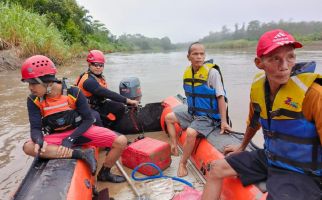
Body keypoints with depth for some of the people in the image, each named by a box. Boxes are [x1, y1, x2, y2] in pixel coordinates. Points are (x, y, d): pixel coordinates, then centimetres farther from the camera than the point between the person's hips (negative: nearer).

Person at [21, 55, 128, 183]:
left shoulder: (73, 92, -15)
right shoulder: (34, 101, -8)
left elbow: (88, 120, -12)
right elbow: (35, 128, -12)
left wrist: (70, 139, -24)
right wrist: (39, 141, -36)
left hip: (81, 131, -1)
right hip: (58, 136, 2)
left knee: (121, 141, -19)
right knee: (28, 147, -30)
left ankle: (104, 173, 7)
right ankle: (82, 154, -27)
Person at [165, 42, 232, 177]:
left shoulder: (212, 72, -19)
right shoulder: (187, 73, -1)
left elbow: (221, 97, -19)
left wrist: (223, 121, -21)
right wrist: (191, 109, 14)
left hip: (208, 116, -7)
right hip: (192, 112, 8)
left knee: (191, 132, -29)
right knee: (169, 117, 12)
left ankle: (182, 164, -7)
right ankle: (174, 147, 12)